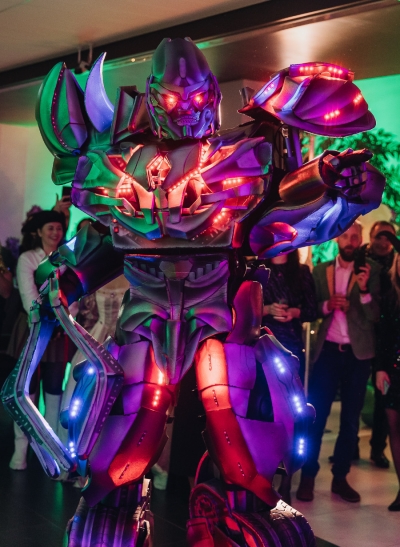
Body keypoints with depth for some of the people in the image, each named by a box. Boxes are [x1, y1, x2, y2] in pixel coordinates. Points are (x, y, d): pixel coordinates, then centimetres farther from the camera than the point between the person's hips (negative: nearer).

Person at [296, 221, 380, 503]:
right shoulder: (321, 270, 5)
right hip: (328, 350, 0)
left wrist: (364, 290, -22)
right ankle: (308, 476, 8)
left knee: (351, 417, 8)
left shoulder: (371, 270, -1)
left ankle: (340, 477, 18)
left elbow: (375, 315, -7)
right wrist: (328, 305, -14)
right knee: (316, 414, -1)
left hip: (358, 353, 0)